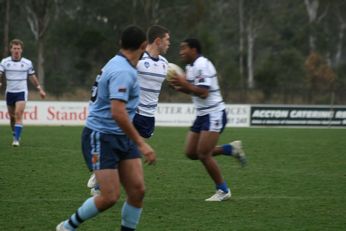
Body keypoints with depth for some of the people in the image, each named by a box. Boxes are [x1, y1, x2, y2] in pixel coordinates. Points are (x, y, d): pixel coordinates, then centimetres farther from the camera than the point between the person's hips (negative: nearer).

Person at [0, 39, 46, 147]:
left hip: (22, 92, -2)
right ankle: (15, 135, 34)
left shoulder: (27, 63, -1)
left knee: (18, 114, -19)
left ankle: (16, 139, -21)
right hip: (9, 92, 2)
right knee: (12, 117, 11)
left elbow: (33, 77, 11)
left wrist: (40, 89, 13)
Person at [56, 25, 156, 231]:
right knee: (110, 197, -11)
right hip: (101, 137, -10)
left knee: (138, 190, -2)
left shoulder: (119, 65, 11)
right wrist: (141, 144, -27)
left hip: (122, 137, 10)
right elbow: (117, 112, -29)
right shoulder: (123, 71, -20)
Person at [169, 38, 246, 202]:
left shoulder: (202, 65, -18)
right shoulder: (190, 67, 12)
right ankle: (231, 148, 18)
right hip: (202, 115, 10)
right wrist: (179, 87, 4)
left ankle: (223, 191, 3)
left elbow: (203, 92, -24)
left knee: (203, 154, -12)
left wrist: (184, 83, -20)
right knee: (191, 153, 6)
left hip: (214, 114, -10)